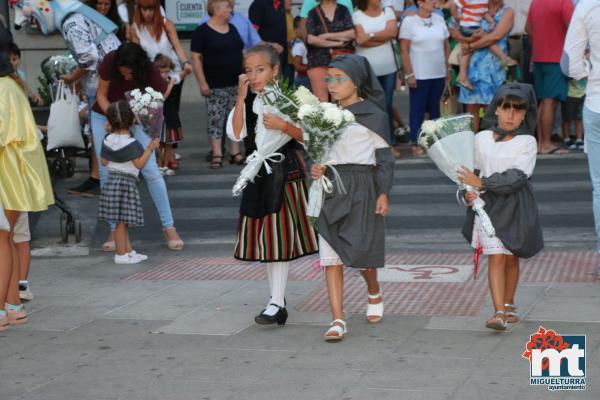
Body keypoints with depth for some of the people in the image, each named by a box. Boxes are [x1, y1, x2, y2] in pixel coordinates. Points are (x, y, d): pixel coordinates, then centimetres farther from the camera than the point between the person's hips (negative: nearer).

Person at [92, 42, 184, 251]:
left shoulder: (151, 72, -27)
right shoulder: (110, 62, -25)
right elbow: (101, 95, -12)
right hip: (104, 115, 1)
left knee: (150, 170, -12)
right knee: (106, 173, -2)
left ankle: (169, 227, -3)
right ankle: (115, 229, 7)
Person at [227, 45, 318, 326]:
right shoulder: (247, 101, 5)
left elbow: (305, 136, -8)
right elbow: (235, 134, -9)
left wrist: (283, 125, -24)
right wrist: (241, 98, -13)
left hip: (285, 172, -5)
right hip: (258, 173, 5)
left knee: (280, 237, -5)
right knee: (264, 236, 10)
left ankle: (276, 303, -3)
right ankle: (277, 299, 21)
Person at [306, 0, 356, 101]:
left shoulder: (343, 10, 11)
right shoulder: (312, 13, 5)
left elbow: (352, 33, -3)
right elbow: (311, 39, -8)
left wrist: (327, 36, -6)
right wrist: (336, 43, -6)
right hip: (319, 61, -2)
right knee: (321, 100, -11)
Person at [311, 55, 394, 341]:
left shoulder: (373, 115, -2)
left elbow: (384, 158, -1)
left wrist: (384, 193, -7)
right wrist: (316, 168, -2)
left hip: (361, 188, -4)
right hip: (330, 186, 4)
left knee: (360, 250, -4)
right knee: (331, 257, -3)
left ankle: (374, 294, 30)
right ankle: (338, 321, -2)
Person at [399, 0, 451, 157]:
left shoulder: (439, 19, 6)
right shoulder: (409, 21, -8)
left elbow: (446, 45, 12)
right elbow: (404, 50, -9)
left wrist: (448, 68, 10)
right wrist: (409, 74, -12)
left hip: (439, 74, 5)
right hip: (419, 75, -5)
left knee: (435, 108, 12)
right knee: (418, 109, 2)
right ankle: (415, 143, 8)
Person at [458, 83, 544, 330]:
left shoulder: (527, 142, -5)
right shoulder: (481, 139, 3)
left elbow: (516, 177, -17)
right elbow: (471, 171, 13)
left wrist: (482, 183, -20)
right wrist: (469, 192, -7)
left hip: (516, 206, 0)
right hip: (488, 205, 0)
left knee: (511, 258, 11)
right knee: (496, 257, -8)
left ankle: (508, 305, 30)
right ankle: (499, 312, -12)